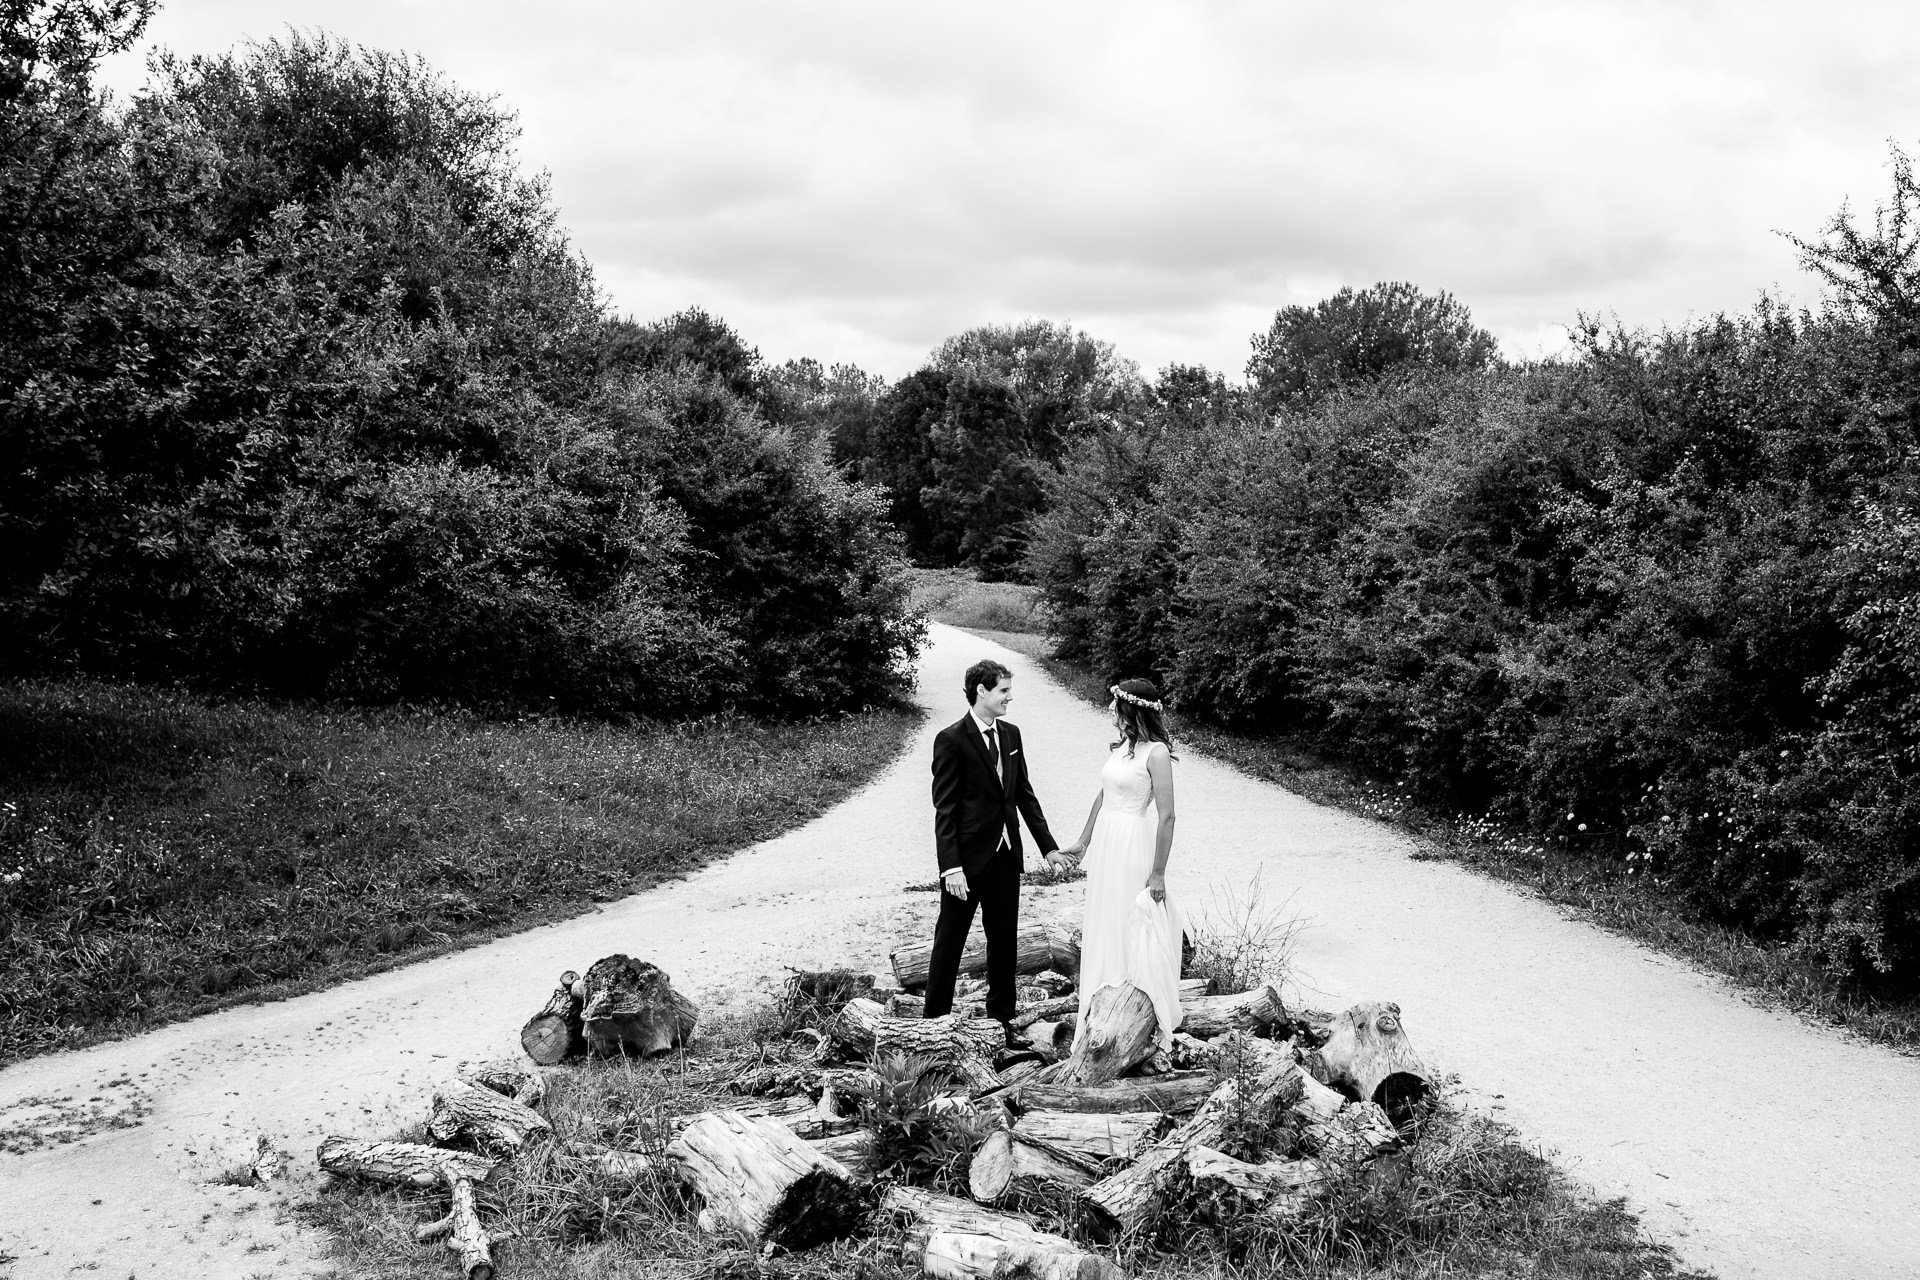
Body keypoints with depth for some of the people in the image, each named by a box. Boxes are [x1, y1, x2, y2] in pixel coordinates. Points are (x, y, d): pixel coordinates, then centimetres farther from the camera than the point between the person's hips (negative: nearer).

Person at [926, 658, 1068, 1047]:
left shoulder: (1010, 734, 7)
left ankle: (1001, 1020, 23)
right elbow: (944, 809, -14)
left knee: (1004, 941, 12)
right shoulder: (951, 740, -13)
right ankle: (934, 1023, 14)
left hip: (1005, 855, 6)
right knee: (949, 942, 4)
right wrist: (951, 867, -19)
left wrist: (1048, 845, 9)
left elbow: (1024, 793, 13)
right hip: (968, 857, -6)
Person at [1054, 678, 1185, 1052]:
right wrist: (1083, 841, 24)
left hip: (1134, 846, -8)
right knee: (1105, 931, 14)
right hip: (1106, 842, 8)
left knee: (1137, 932, 0)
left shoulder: (1156, 752, -16)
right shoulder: (1119, 746, 7)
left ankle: (1156, 1023, 13)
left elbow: (1166, 817, -18)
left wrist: (1158, 873, -18)